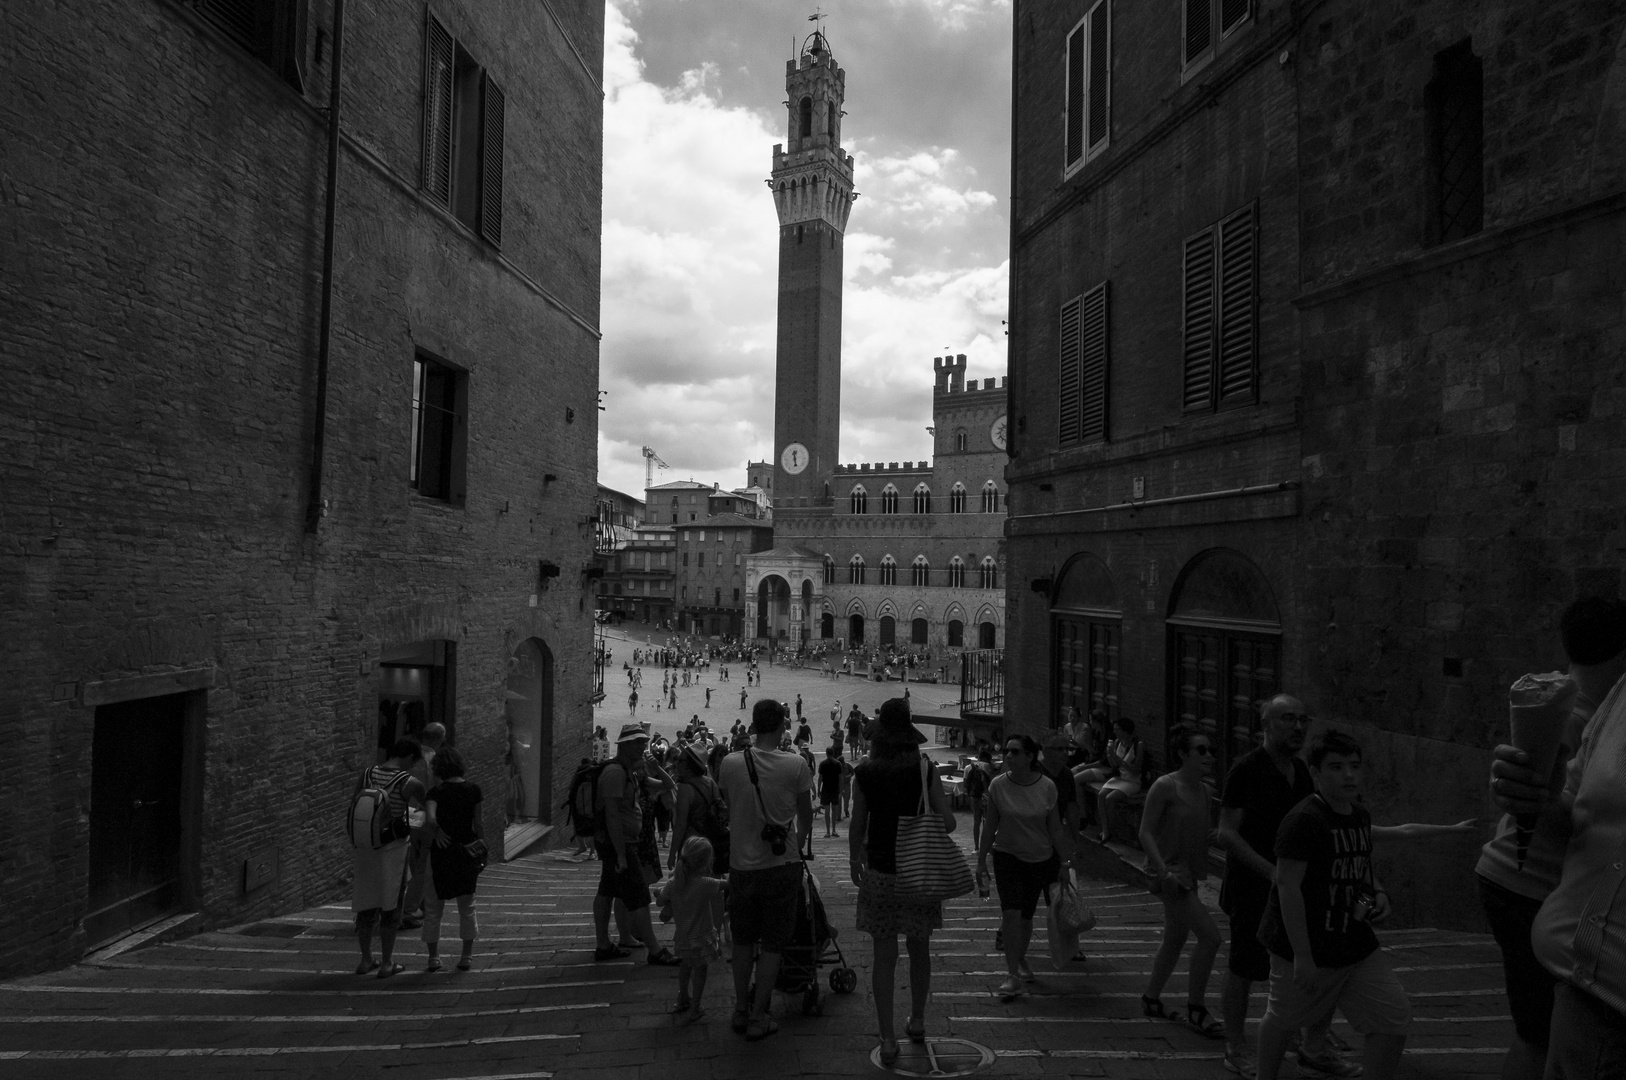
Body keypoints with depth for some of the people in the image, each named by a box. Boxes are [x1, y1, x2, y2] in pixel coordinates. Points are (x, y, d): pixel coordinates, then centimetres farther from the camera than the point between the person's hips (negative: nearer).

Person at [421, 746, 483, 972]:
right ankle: (467, 956, 19)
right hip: (468, 854, 2)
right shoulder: (473, 790, -3)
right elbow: (479, 825, -2)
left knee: (433, 909, 13)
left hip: (441, 854, -2)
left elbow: (429, 820, -26)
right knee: (467, 907, 15)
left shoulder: (436, 792, -10)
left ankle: (433, 957, 18)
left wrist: (436, 834, -7)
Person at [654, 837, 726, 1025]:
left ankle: (682, 998, 47)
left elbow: (661, 901, 3)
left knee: (685, 966, 29)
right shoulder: (705, 884, -27)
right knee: (700, 970, 14)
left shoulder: (673, 883, -11)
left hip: (682, 936, 6)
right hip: (701, 937, -6)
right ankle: (694, 1010, 21)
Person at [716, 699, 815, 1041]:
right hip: (782, 864, -2)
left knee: (743, 940, 19)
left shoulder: (729, 764, -8)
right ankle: (758, 1018, 15)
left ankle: (741, 1011, 29)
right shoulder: (796, 765, -13)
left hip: (741, 865, 2)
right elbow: (806, 819, -1)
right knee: (772, 943, 10)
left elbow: (730, 811, 7)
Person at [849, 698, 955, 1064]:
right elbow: (948, 822, -8)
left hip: (880, 873, 0)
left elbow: (857, 826, -1)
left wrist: (855, 861, 14)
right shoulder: (925, 770, -6)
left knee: (884, 956, 6)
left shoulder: (866, 772, -5)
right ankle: (917, 1022, 34)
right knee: (919, 951, 19)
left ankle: (888, 1041, 8)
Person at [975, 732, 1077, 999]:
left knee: (1026, 915, 10)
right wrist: (981, 861, 0)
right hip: (1007, 855, -1)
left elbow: (1055, 829, -1)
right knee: (1011, 912, -15)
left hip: (1040, 858, 1)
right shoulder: (998, 785, -11)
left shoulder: (1046, 787, -11)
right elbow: (990, 826, -3)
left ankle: (1021, 960, 36)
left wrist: (1064, 862, 1)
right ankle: (1013, 975, -8)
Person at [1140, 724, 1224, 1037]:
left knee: (1175, 940, 17)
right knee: (1210, 936, -11)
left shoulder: (1203, 790, 8)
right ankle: (1195, 1009, 3)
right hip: (1169, 871, -8)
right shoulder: (1165, 786, -16)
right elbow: (1145, 833, -17)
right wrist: (1164, 871, -24)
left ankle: (1151, 999, 33)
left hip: (1188, 873, 9)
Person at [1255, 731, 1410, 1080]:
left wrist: (1379, 894, 3)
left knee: (1395, 1020, 1)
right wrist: (1302, 956, -23)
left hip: (1357, 946, 7)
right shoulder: (1303, 819, -21)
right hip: (1307, 949, -7)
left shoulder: (1361, 816, 5)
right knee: (1283, 1021, 12)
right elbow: (1288, 885, -22)